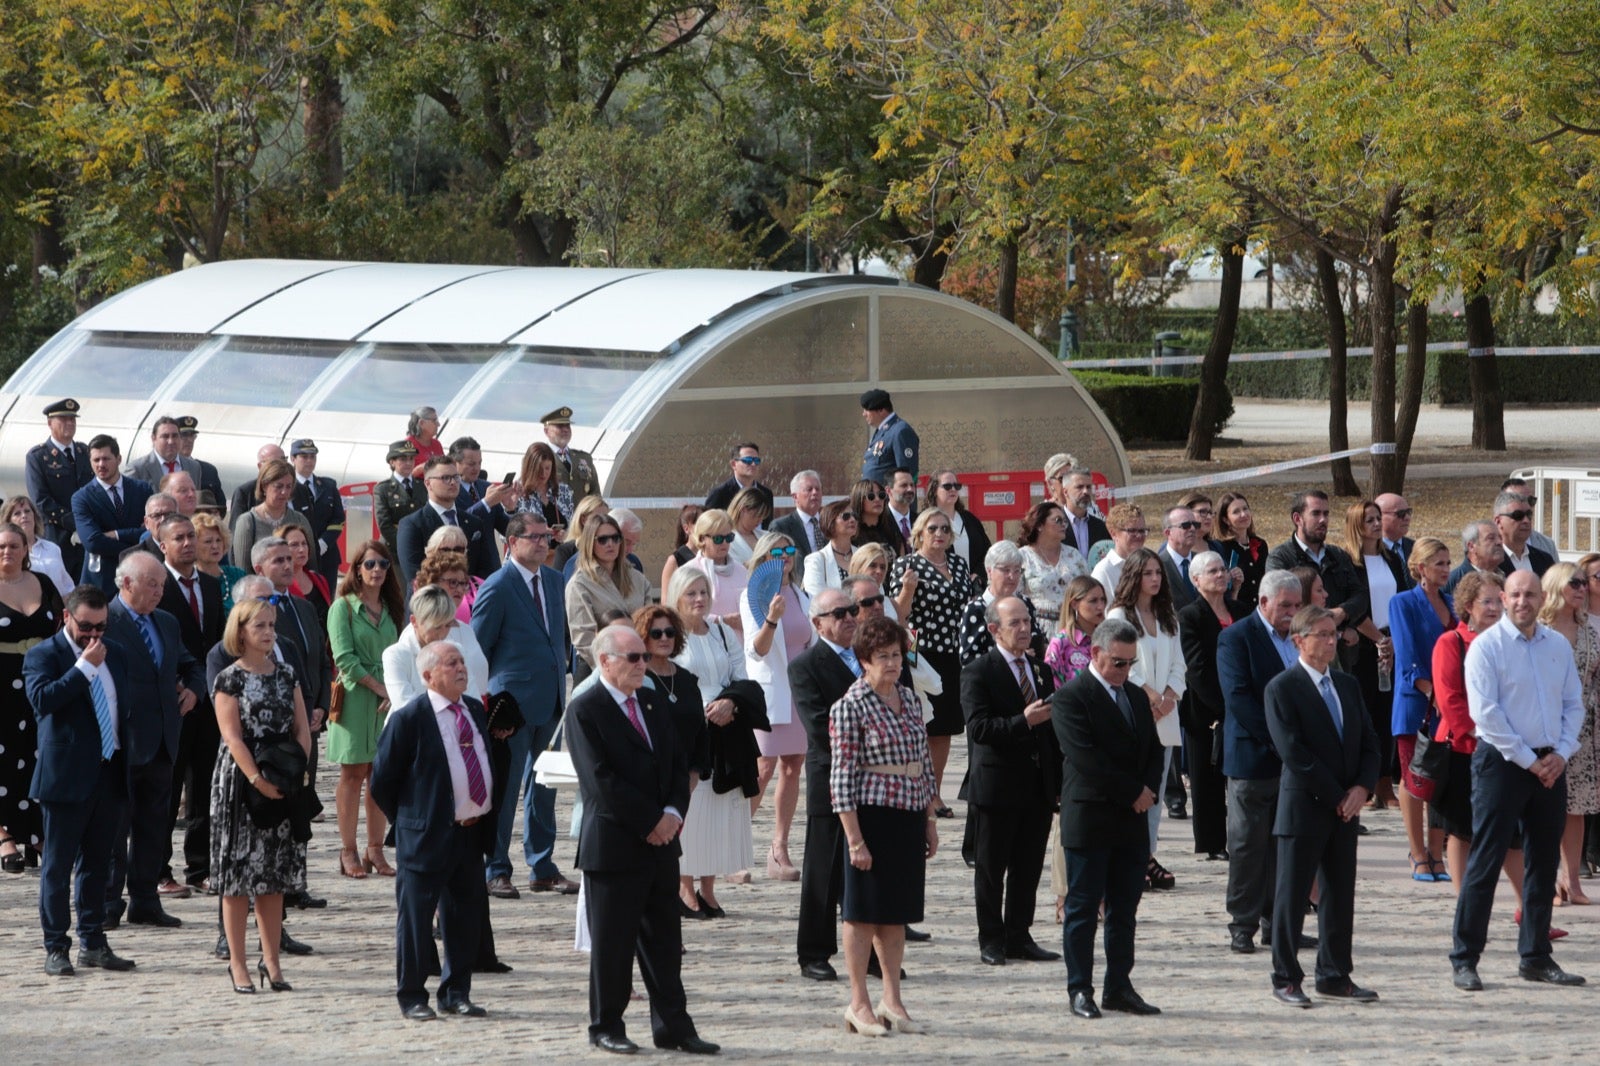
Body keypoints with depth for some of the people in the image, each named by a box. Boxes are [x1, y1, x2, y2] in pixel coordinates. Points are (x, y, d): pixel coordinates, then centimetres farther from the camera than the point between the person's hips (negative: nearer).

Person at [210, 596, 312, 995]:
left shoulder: (286, 675, 11)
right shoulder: (230, 679, -5)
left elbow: (302, 729, 8)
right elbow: (233, 737, -12)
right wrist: (258, 780, -20)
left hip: (281, 785, 5)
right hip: (240, 783, -5)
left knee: (274, 876, 7)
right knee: (238, 874, -2)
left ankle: (271, 961, 12)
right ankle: (237, 964, 2)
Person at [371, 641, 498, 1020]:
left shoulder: (476, 711, 10)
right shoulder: (409, 719, -11)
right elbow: (383, 780, -6)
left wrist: (484, 817, 14)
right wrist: (407, 821, 0)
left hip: (471, 833, 6)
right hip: (427, 837, -6)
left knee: (467, 917, 10)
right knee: (415, 918, 1)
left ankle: (456, 993, 20)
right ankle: (411, 997, 10)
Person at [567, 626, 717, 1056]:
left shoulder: (653, 708, 14)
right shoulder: (585, 710, -9)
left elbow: (679, 765, 14)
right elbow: (601, 779, -16)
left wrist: (673, 813, -5)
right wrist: (651, 821, -15)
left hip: (660, 841, 7)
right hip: (614, 844, -7)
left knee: (664, 940, 8)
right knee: (612, 942, 2)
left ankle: (673, 1027, 13)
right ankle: (606, 1027, 12)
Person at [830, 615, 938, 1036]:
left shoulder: (910, 699, 10)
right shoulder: (850, 706, -10)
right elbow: (842, 777, -12)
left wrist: (930, 819, 14)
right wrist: (855, 839, -16)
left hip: (910, 817, 6)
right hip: (872, 816, -6)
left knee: (897, 913, 11)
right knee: (865, 911, 1)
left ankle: (892, 1000, 18)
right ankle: (859, 1004, 7)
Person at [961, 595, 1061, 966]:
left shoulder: (1041, 672, 14)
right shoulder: (978, 672, -7)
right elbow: (978, 727, -18)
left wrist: (1060, 781, 13)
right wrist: (1023, 722, -27)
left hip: (1038, 787, 6)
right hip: (998, 786, -6)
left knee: (1028, 869, 8)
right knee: (991, 869, 2)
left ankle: (1019, 937, 16)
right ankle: (991, 940, 9)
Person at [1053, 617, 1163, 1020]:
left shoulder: (1137, 697, 16)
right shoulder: (1070, 697, -8)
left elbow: (1154, 750, 17)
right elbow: (1086, 757, -17)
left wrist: (1148, 790, -4)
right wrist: (1133, 792, -13)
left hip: (1132, 820, 7)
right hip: (1088, 820, -7)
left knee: (1125, 910, 9)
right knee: (1083, 908, -1)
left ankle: (1118, 987, 14)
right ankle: (1080, 990, 3)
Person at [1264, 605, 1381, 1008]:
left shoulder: (1347, 685, 14)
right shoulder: (1282, 688, -8)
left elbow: (1368, 740, 12)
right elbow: (1293, 751, -14)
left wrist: (1362, 787, -5)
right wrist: (1336, 796, -14)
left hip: (1345, 807, 6)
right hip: (1303, 807, -6)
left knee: (1340, 895, 9)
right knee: (1293, 895, 0)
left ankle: (1335, 975, 16)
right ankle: (1285, 978, 6)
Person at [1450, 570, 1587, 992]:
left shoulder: (1558, 645, 9)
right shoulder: (1486, 646, -7)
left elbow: (1574, 703, 12)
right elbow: (1485, 712, -13)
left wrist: (1562, 752, -4)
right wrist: (1529, 761, -13)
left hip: (1550, 765, 6)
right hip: (1502, 762, -6)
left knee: (1543, 863, 10)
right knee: (1485, 863, -6)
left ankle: (1536, 958, 18)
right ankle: (1464, 960, -2)